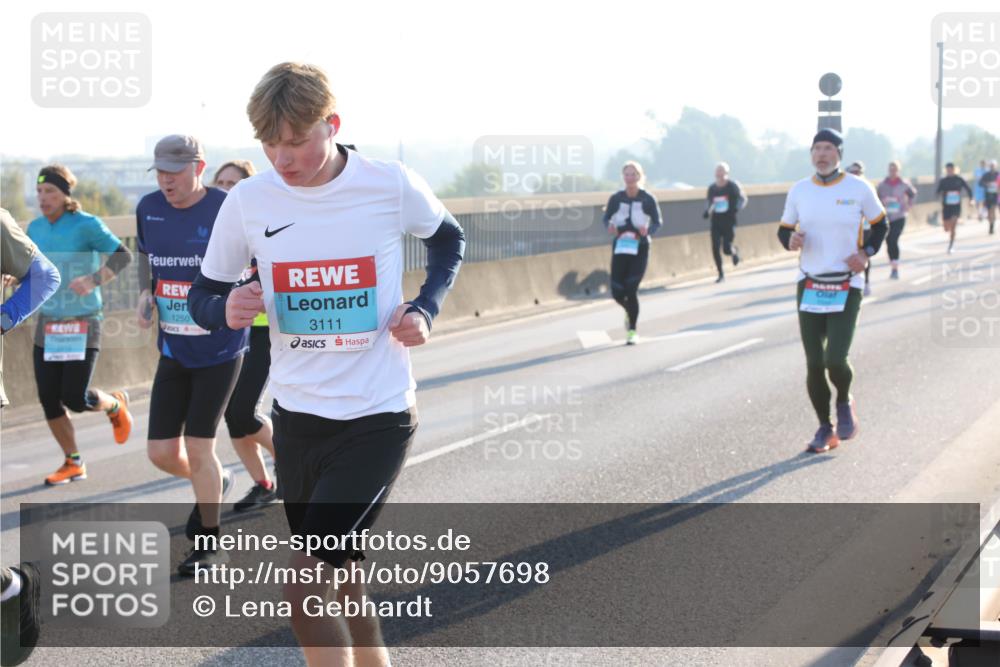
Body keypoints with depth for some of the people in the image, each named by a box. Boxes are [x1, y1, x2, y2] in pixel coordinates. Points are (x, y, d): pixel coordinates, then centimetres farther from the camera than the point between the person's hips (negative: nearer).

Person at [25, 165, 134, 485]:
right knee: (49, 399, 2)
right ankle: (73, 463, 21)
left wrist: (94, 280, -32)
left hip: (83, 325, -6)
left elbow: (122, 254, -18)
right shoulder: (35, 228, 7)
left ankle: (115, 404, 25)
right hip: (48, 326, 6)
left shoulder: (86, 225, -11)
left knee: (75, 399, -10)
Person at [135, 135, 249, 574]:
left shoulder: (227, 209, -14)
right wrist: (146, 294, 2)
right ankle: (214, 484, 37)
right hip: (173, 350, 5)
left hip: (219, 348, -5)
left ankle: (208, 541, 16)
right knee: (162, 452, 4)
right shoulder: (149, 209, 1)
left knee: (198, 448, -4)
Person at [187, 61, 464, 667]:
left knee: (306, 589, -15)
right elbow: (204, 298, 5)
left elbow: (450, 239, 10)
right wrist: (226, 310, -18)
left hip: (378, 417, -4)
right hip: (298, 417, 4)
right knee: (340, 584, 17)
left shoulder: (391, 185, -11)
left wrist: (426, 310, -5)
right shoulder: (248, 200, -6)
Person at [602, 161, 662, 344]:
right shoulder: (616, 198, 0)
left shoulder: (648, 199, -5)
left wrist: (647, 230, -21)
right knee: (617, 292, 0)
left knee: (631, 289, -12)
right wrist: (610, 227, -19)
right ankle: (630, 312, 36)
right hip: (620, 247, 2)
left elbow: (657, 222, 0)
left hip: (640, 248, -2)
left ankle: (633, 330, 4)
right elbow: (606, 218, 5)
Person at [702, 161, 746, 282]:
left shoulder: (732, 186, -5)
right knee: (715, 249, -5)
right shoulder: (712, 188, 6)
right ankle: (721, 274, 9)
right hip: (716, 223, 3)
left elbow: (742, 199, 3)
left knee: (727, 249, -11)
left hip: (729, 222, -3)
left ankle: (735, 251, 28)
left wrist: (738, 207, -16)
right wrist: (707, 212, -2)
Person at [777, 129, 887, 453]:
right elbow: (784, 229, 13)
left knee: (835, 359, -14)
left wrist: (866, 252, -7)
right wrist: (791, 240, -11)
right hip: (809, 286, 3)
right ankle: (825, 428, 20)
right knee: (814, 364, 2)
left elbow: (880, 224, 10)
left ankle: (845, 402, 19)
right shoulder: (799, 190, 3)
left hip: (847, 287, -3)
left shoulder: (859, 188, -3)